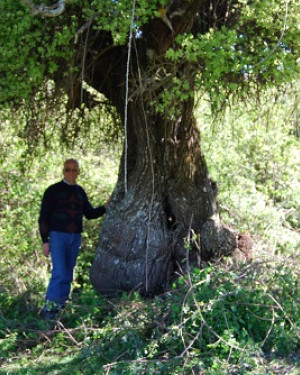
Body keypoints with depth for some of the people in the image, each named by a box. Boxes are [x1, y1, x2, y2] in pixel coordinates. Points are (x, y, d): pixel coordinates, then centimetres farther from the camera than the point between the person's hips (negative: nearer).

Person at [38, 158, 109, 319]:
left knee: (68, 274, 8)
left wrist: (105, 207, 0)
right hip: (58, 235, -5)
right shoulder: (53, 191, -4)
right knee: (59, 273, -14)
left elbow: (90, 214, 17)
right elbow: (43, 217, -4)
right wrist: (45, 241, -9)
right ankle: (49, 307, -5)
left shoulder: (80, 191, 11)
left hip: (75, 237, 5)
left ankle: (60, 306, 17)